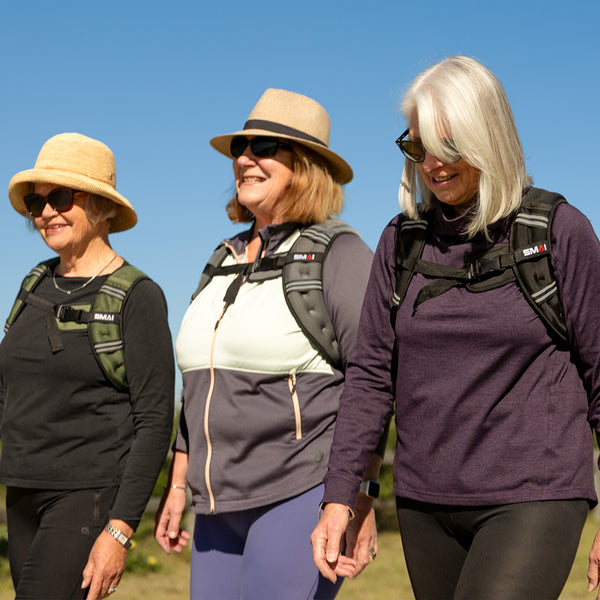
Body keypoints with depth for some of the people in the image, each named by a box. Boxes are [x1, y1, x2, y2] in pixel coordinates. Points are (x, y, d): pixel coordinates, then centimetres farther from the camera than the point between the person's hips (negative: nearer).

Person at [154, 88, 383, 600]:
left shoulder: (339, 255, -7)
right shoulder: (226, 260, 15)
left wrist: (361, 505, -16)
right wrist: (179, 484, 18)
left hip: (303, 495, -7)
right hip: (223, 507, 7)